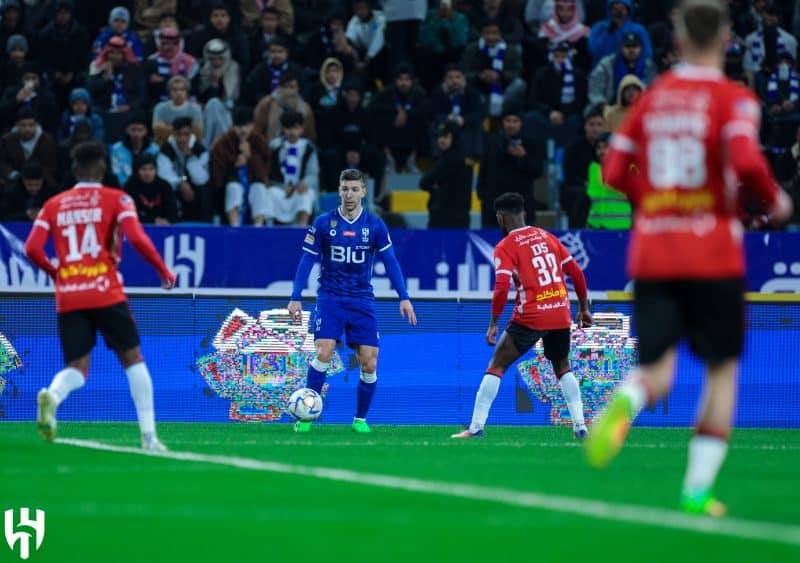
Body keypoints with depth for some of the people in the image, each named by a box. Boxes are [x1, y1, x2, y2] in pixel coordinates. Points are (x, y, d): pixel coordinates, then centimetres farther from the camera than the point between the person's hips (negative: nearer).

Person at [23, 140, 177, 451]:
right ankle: (149, 435, 4)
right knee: (133, 359, 10)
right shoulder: (116, 199, 2)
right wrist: (164, 271, 2)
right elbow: (137, 239, -11)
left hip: (67, 297, 3)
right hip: (105, 293, -3)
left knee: (76, 368, 6)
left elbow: (32, 248, 3)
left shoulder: (53, 204, 11)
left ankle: (51, 396, -29)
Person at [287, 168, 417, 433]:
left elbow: (390, 262, 2)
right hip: (330, 298, -1)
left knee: (369, 364, -5)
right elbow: (306, 260, 2)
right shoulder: (323, 223, -1)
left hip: (362, 300, 1)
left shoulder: (375, 225, 1)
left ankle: (361, 419, 13)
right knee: (323, 353, -19)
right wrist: (295, 298, -5)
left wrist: (404, 298, -6)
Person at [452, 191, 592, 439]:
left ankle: (476, 427, -2)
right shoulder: (547, 237, 12)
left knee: (496, 366, 3)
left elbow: (502, 288, -15)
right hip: (561, 314, 5)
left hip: (530, 317, -5)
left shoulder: (505, 247, -4)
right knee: (563, 369, 23)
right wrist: (584, 308, 21)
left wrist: (493, 324, -8)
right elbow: (576, 272, 12)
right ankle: (580, 426, 13)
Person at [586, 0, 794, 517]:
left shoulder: (651, 98, 9)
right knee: (722, 370, 12)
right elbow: (746, 161, -22)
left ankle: (625, 403, -33)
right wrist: (775, 201, -4)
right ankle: (697, 491, 5)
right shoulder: (734, 99, -5)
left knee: (656, 372, 6)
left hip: (651, 255, 3)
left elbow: (615, 172, 8)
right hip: (713, 256, -3)